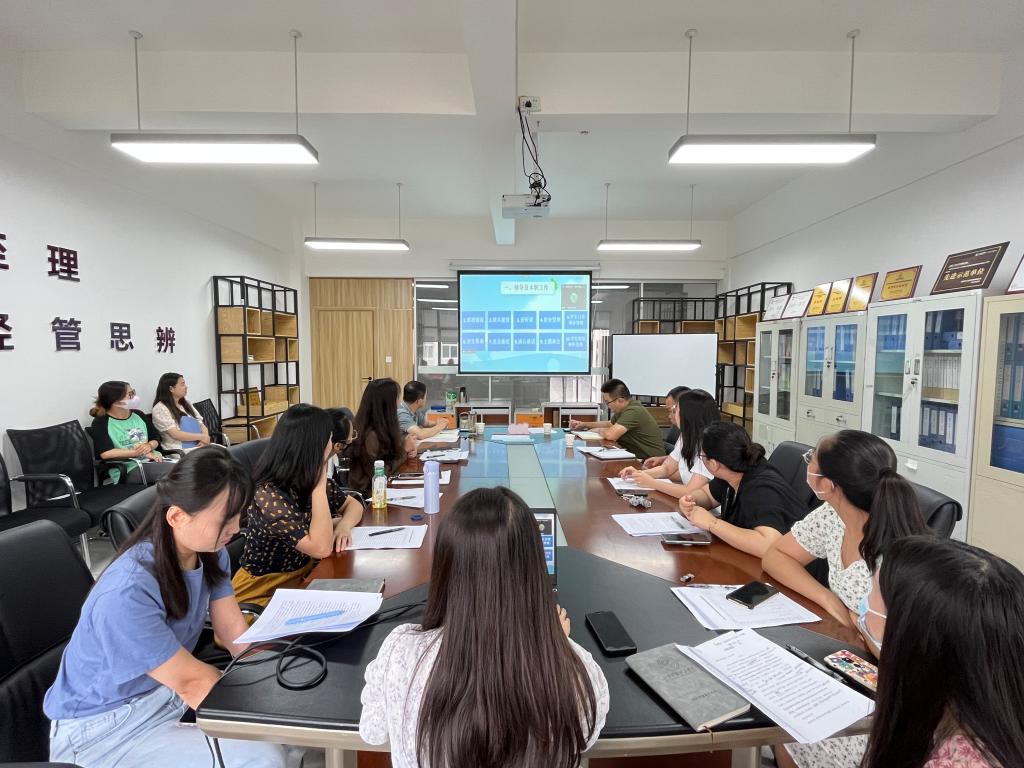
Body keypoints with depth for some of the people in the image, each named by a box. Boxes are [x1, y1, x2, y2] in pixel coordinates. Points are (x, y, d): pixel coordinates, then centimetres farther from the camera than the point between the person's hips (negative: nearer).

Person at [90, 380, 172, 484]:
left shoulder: (138, 414, 17)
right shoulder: (101, 422, 0)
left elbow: (156, 438, 22)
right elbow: (106, 453, -13)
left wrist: (149, 446, -2)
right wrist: (140, 452, -12)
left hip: (153, 460, 6)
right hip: (128, 469, -6)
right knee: (173, 472, -36)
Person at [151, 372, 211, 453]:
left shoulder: (186, 404, 19)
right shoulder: (160, 408, -3)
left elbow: (201, 425, 14)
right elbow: (175, 434, -13)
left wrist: (205, 438, -7)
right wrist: (201, 437, -10)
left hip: (200, 446, 6)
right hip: (180, 451, -6)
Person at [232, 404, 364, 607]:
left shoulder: (308, 480, -4)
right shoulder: (268, 496, -26)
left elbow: (353, 504, 9)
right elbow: (321, 548, -30)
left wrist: (343, 525, -13)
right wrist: (319, 483, -28)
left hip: (303, 575, 7)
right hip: (264, 593, -6)